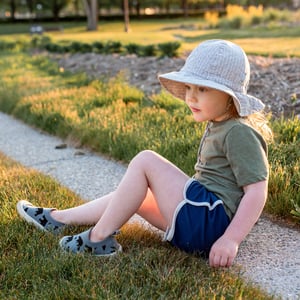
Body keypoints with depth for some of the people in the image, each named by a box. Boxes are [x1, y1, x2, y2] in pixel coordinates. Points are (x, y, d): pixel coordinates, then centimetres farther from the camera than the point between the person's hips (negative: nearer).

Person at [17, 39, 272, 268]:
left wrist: (231, 240, -27)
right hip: (199, 224, 11)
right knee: (131, 195, 15)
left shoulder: (240, 133, -14)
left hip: (210, 222, -11)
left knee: (146, 161, -16)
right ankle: (57, 219, 23)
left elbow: (257, 191, -21)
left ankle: (100, 237, -8)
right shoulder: (216, 127, 16)